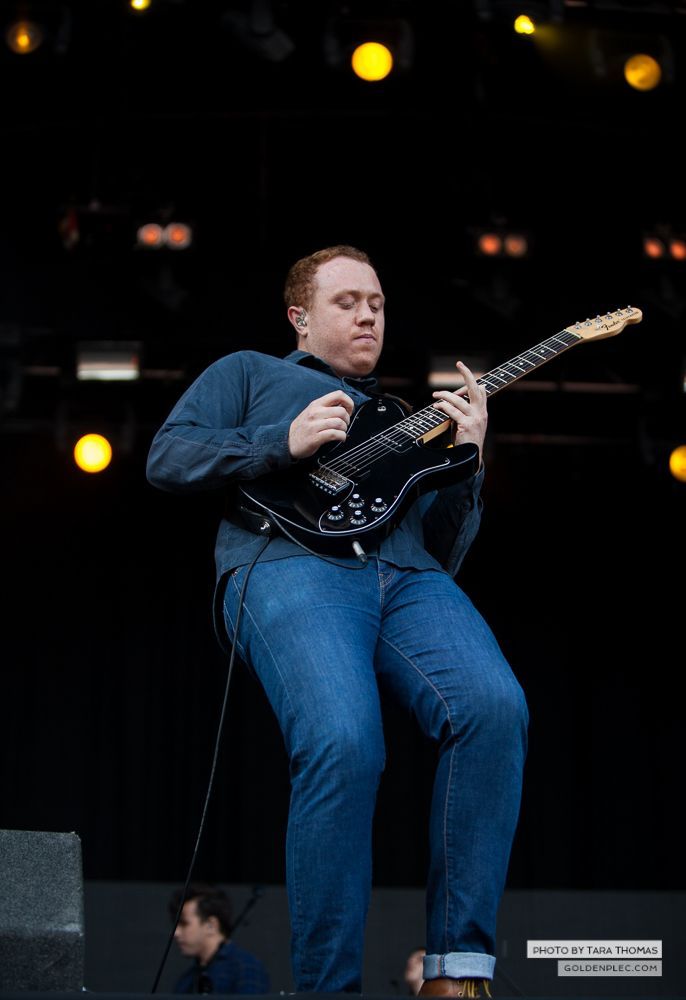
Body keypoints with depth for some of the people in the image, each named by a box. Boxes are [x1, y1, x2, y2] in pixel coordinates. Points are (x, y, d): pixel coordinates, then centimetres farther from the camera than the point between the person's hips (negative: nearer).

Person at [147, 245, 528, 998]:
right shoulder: (249, 373, 29)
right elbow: (165, 458, 13)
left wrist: (466, 462, 11)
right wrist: (285, 444, 0)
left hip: (409, 577, 4)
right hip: (290, 567, -4)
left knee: (496, 708, -30)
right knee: (344, 742, -35)